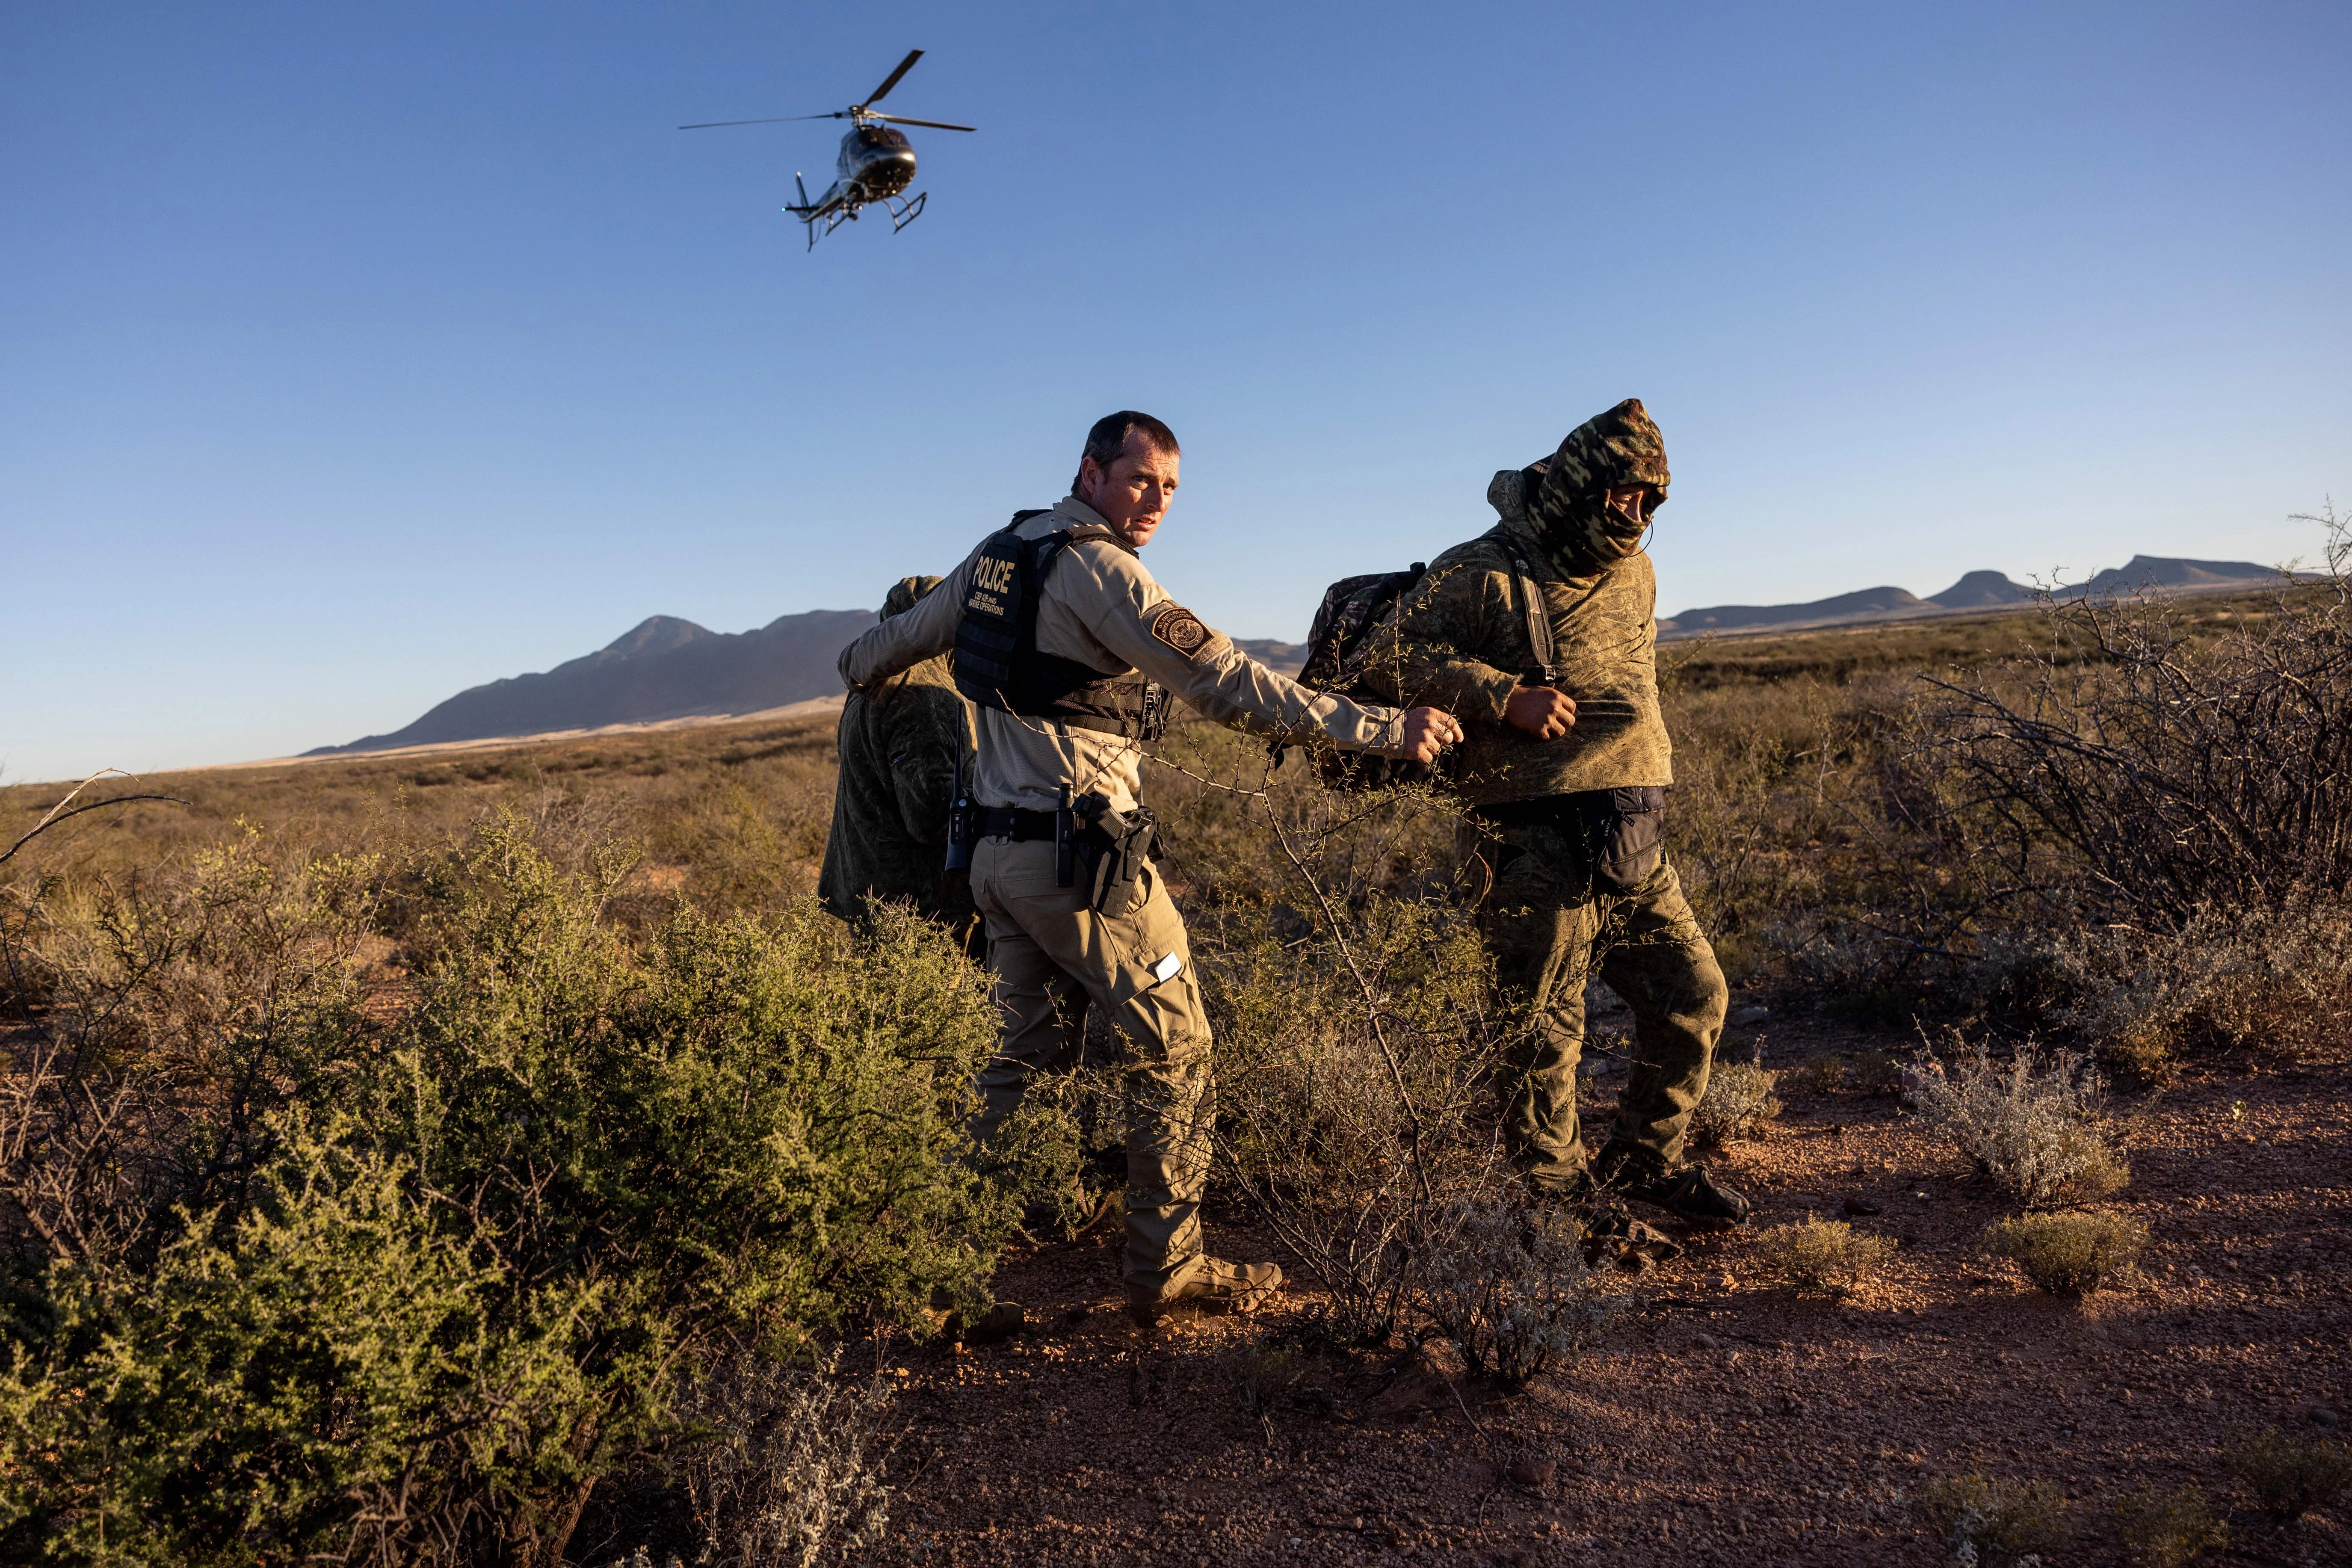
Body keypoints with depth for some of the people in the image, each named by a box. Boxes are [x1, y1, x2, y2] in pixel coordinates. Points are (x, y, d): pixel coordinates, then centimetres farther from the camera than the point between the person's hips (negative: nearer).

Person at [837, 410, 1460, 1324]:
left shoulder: (998, 552, 11)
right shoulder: (1097, 568, -14)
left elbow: (911, 633, 26)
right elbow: (1227, 683, -23)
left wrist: (858, 666, 50)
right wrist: (1384, 730, -22)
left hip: (997, 851, 9)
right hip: (1080, 858, -9)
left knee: (1025, 1051, 20)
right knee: (1175, 1052, 3)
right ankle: (1169, 1270, 10)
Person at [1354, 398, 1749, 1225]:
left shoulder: (1634, 575, 16)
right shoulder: (1486, 572, -7)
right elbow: (1389, 658, -13)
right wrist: (1506, 696, -19)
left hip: (1631, 846, 7)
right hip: (1536, 845, -7)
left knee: (1693, 996, 12)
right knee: (1544, 1032, 1)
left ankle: (1646, 1160, 31)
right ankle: (1560, 1197, 19)